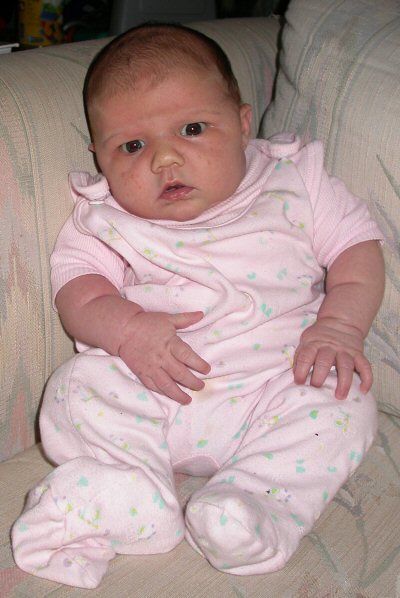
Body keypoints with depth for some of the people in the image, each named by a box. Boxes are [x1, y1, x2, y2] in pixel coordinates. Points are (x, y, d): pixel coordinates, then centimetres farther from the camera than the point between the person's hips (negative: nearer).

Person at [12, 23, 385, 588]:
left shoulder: (295, 180, 4)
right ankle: (139, 503, -28)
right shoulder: (105, 218, 5)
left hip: (275, 388, 0)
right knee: (77, 388, -20)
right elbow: (78, 285, -3)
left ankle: (252, 503, -30)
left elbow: (357, 246, 4)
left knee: (344, 405, -24)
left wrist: (340, 326, -13)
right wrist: (127, 329, -24)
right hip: (146, 391, 1)